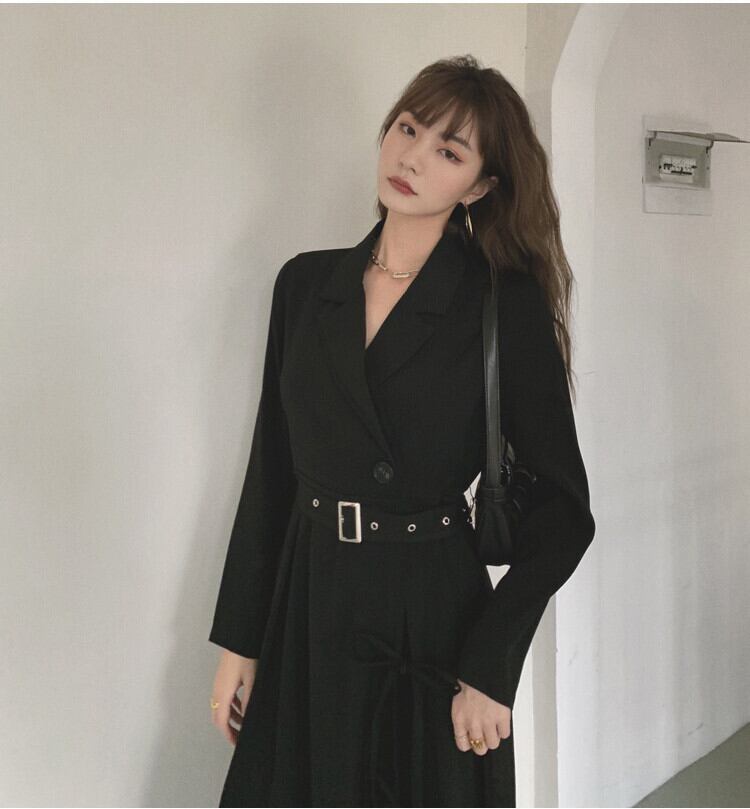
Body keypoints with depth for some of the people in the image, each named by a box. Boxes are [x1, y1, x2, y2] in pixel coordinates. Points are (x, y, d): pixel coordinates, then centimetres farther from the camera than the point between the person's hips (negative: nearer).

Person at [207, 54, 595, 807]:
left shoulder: (508, 304, -9)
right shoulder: (306, 283, 3)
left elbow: (563, 510, -7)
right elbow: (270, 471, 6)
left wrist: (488, 666, -12)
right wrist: (238, 640, 6)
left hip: (434, 621, -3)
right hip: (306, 617, 4)